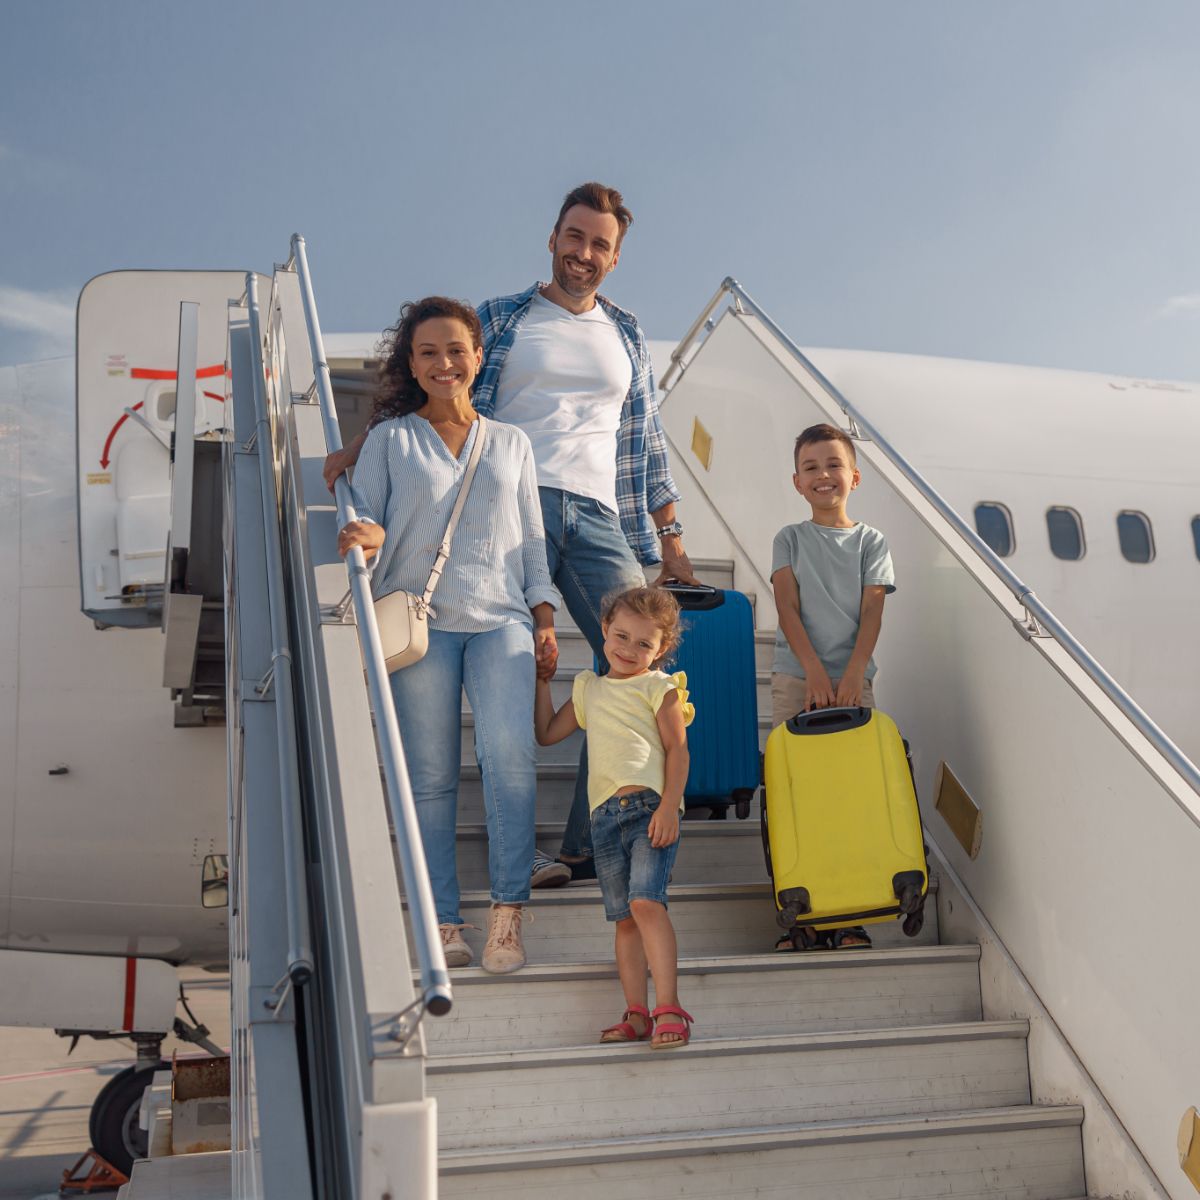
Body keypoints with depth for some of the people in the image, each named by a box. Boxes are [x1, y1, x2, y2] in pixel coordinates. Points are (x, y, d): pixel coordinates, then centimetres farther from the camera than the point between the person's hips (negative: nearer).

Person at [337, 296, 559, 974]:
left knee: (510, 754, -20)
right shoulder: (390, 440, 12)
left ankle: (507, 912, -12)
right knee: (431, 777, -2)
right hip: (420, 620, 0)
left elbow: (532, 541, 18)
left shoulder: (512, 444, 19)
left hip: (501, 620, 1)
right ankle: (444, 923, 6)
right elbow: (368, 521, 5)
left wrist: (545, 621, 9)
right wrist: (366, 540, -20)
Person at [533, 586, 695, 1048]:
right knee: (624, 917, 4)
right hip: (604, 815, 5)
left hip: (650, 807, -5)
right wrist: (542, 681, 26)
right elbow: (547, 733, 29)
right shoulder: (588, 688, 22)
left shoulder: (659, 687, 6)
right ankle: (636, 1014, 6)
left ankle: (668, 1008, -20)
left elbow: (677, 749, -1)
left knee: (645, 901, -20)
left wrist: (669, 807, -13)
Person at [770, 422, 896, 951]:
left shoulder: (871, 541, 9)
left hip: (852, 676, 0)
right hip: (796, 675, 0)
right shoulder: (790, 539, 9)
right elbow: (788, 608, -1)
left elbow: (871, 613, 1)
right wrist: (814, 670, -14)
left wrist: (853, 673, -13)